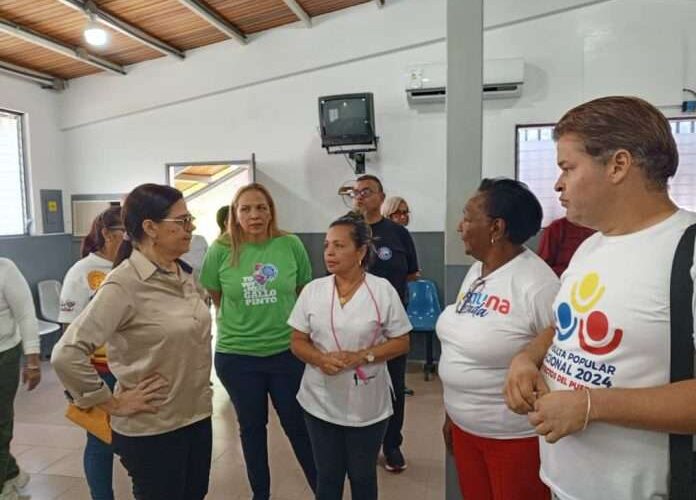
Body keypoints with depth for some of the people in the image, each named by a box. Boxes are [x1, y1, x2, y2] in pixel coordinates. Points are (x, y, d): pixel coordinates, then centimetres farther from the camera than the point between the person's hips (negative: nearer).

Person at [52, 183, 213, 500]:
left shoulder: (184, 274, 3)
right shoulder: (123, 284, -20)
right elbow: (66, 355, -24)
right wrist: (113, 403, -17)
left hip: (197, 417, 7)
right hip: (152, 430, -7)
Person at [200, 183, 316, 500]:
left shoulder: (291, 245, -9)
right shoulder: (221, 249, -9)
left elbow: (304, 292, 5)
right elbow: (214, 297, 6)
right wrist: (238, 323, 9)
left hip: (288, 352, 0)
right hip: (236, 355, 1)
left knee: (299, 426, 12)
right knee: (251, 427, 19)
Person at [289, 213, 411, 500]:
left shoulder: (383, 290, -9)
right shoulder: (312, 290, -2)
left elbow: (401, 343, -5)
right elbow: (298, 342, 2)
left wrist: (363, 356, -19)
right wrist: (321, 359, -18)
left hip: (367, 405, -2)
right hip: (320, 403, 2)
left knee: (363, 476, 17)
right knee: (327, 476, 17)